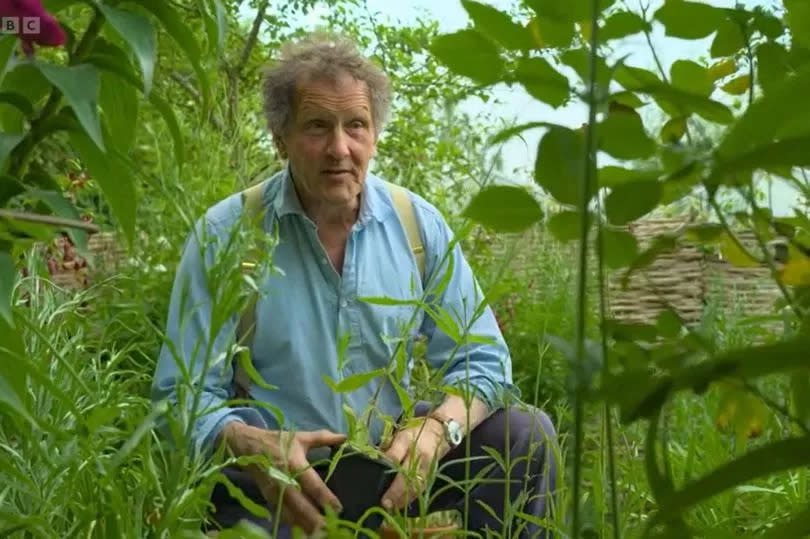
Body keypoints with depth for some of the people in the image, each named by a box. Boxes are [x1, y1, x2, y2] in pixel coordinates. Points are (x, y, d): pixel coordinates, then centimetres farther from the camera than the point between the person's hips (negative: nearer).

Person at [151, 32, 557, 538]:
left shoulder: (419, 224, -1)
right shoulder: (224, 234, -10)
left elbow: (480, 358, -1)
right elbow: (184, 396, -11)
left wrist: (439, 428, -24)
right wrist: (251, 447, -33)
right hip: (279, 491, -3)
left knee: (526, 433, -14)